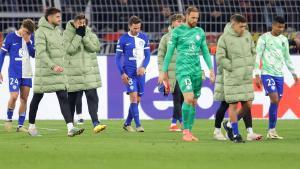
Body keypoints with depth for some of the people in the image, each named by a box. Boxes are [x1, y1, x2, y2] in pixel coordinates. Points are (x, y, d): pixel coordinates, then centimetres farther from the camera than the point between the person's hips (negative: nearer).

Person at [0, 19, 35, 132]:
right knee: (14, 96, -15)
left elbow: (34, 54, 3)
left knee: (24, 99, 3)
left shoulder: (31, 38, 6)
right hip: (14, 73, -4)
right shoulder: (11, 37, -5)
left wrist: (28, 42, -10)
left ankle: (20, 125, 8)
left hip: (27, 73, 4)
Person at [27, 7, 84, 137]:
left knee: (63, 98, -7)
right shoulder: (41, 32, -12)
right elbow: (41, 53, -23)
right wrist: (53, 66, -33)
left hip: (58, 71, 6)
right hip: (44, 71, -6)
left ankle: (70, 128, -18)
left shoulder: (58, 31, 11)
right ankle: (32, 126, 26)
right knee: (37, 97, 10)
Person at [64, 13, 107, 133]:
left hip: (89, 72, 2)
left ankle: (96, 123, -15)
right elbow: (70, 49, -15)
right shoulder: (67, 34, -1)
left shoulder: (89, 33, 8)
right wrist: (78, 35, -16)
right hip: (73, 73, -2)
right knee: (73, 99, 6)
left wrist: (84, 36, -13)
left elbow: (96, 47, -6)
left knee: (92, 97, -9)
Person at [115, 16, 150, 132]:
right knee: (133, 97, -15)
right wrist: (122, 73, -9)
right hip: (129, 72, -4)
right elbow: (118, 57, 0)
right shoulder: (123, 39, -3)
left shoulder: (144, 37, 7)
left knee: (137, 99, 6)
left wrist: (143, 67, -8)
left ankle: (127, 123, 20)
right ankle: (138, 125, -15)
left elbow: (147, 55, 9)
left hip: (140, 72, 4)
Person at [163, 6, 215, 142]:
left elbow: (205, 51, 16)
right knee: (189, 98, -19)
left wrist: (211, 69, 9)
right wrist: (165, 71, 0)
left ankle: (189, 132, 13)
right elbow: (169, 52, 0)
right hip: (183, 70, -5)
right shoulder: (177, 32, -3)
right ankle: (185, 132, -11)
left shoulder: (200, 32, 11)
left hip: (197, 70, 5)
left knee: (194, 102, 5)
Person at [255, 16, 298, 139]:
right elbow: (257, 57, -5)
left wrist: (293, 73, 22)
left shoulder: (284, 40, 13)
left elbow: (287, 58, 23)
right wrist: (257, 75, -11)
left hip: (279, 75, 5)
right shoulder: (264, 38, -4)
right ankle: (272, 130, -12)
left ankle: (271, 132, 8)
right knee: (274, 99, -18)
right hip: (267, 73, -5)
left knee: (277, 102, 2)